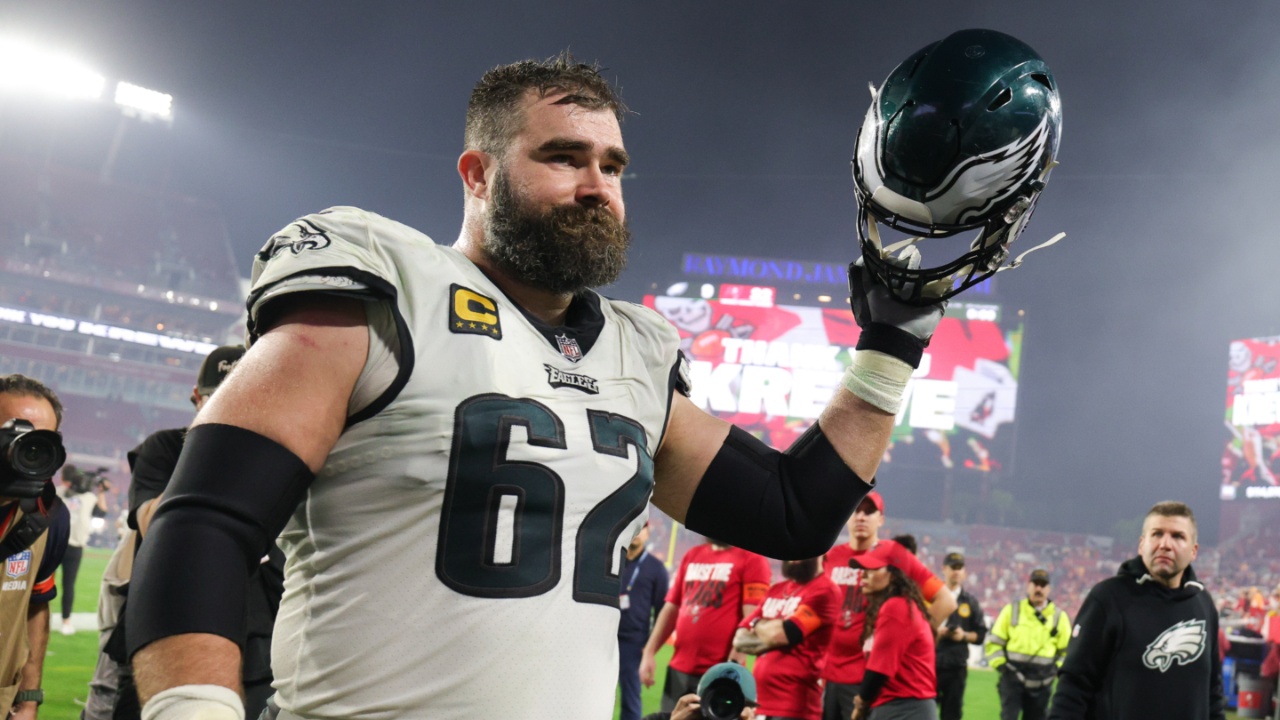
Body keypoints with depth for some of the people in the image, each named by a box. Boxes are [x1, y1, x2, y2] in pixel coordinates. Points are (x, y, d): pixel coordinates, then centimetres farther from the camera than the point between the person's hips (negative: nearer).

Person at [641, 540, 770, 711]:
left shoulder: (752, 559, -4)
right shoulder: (692, 555, 17)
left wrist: (737, 656, -22)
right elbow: (671, 608, 19)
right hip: (679, 669, 6)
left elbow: (751, 618, -12)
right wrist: (649, 652, 11)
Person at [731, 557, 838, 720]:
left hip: (793, 705, -8)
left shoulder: (823, 590, -7)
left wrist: (759, 624, 6)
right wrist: (771, 627, -7)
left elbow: (779, 634, -16)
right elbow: (740, 639, 12)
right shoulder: (776, 591, 18)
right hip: (759, 699, 8)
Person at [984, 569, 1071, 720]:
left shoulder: (1059, 617, 6)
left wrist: (1056, 669, -1)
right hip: (1013, 678, -2)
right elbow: (994, 641, 6)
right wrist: (1000, 665, -5)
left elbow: (1068, 649, 12)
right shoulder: (1011, 611, 4)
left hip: (1041, 683, 2)